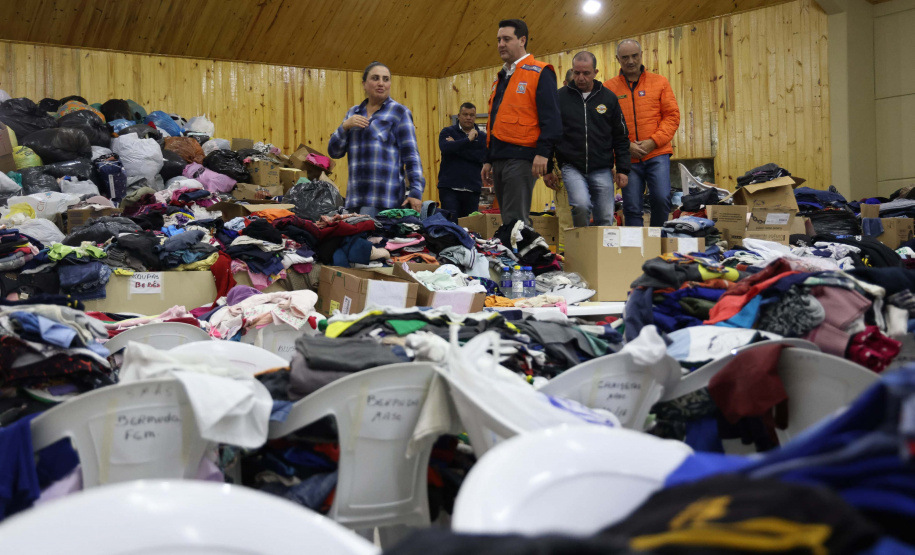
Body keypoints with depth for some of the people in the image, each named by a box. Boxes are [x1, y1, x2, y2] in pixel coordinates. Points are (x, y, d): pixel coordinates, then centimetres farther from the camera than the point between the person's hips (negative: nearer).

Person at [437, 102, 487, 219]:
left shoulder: (482, 136, 12)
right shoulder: (448, 132, 8)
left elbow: (484, 156, -7)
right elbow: (445, 147, -14)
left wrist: (456, 147, -8)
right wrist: (468, 140, -15)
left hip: (472, 190, 2)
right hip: (449, 188, -2)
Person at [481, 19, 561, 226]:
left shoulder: (539, 73, -2)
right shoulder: (501, 78, 22)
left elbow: (551, 118, -11)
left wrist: (542, 153, -20)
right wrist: (488, 160, 21)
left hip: (521, 159, -8)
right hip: (499, 159, 8)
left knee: (515, 222, -12)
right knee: (509, 221, 10)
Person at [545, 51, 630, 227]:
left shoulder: (608, 97, 7)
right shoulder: (560, 97, 3)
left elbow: (621, 137, 11)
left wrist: (623, 169, 5)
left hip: (602, 169, 2)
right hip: (571, 166, -2)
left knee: (605, 219, 3)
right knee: (581, 205, -26)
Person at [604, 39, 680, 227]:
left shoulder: (659, 82, 8)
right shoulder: (608, 87, 6)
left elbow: (672, 116, 4)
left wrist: (653, 142, -9)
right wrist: (626, 145, -11)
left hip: (657, 154, 0)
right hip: (628, 158, 0)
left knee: (661, 198, -13)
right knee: (631, 208, 0)